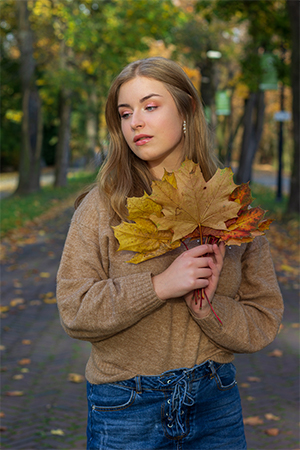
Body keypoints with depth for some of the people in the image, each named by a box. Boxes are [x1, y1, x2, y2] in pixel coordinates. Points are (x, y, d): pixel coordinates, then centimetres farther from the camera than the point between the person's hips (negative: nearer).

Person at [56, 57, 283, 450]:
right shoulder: (102, 206, -7)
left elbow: (264, 323, -1)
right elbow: (74, 311, -12)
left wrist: (207, 307, -20)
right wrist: (159, 285, -23)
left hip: (214, 403, 2)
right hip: (126, 409, -2)